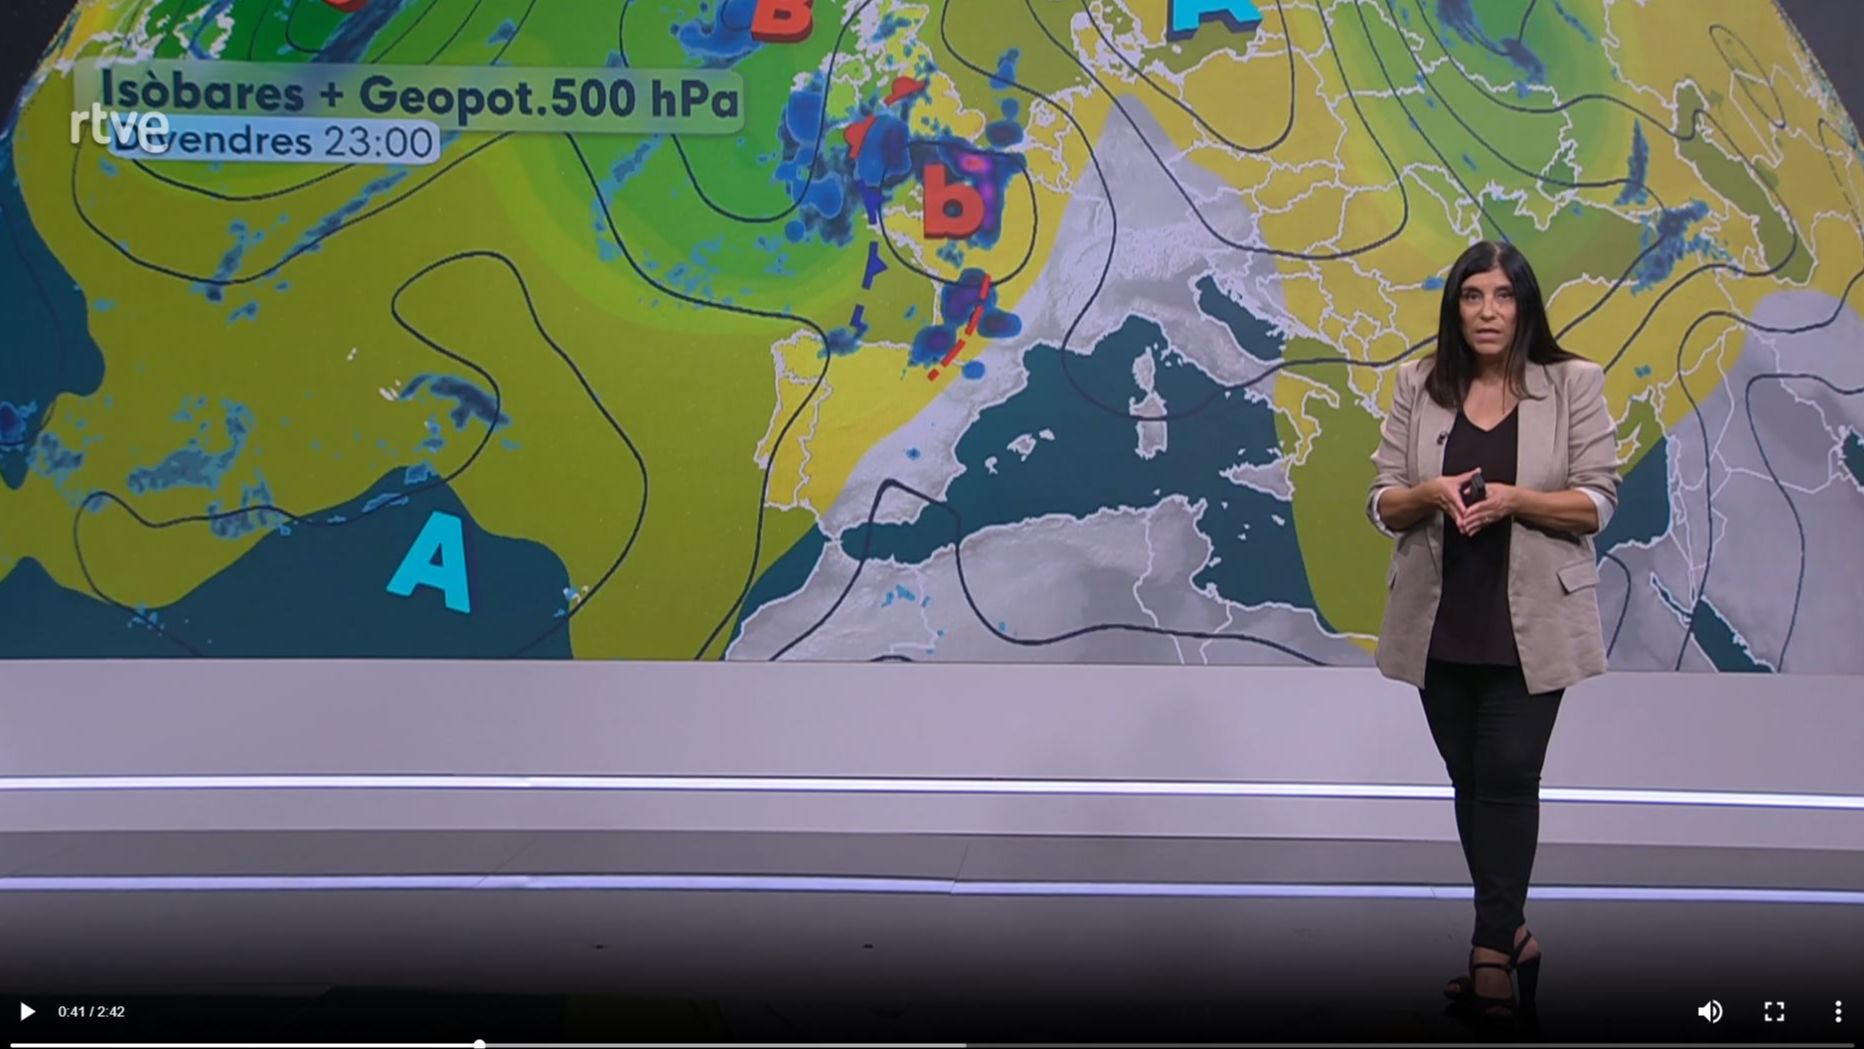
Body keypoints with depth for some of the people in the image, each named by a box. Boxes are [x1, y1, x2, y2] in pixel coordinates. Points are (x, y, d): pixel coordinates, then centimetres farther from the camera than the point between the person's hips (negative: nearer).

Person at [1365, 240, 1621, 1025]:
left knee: (1508, 776, -7)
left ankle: (1491, 949, -3)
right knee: (1468, 777, 10)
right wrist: (1430, 493, -18)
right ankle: (1509, 934, 24)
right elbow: (1382, 503, 4)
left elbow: (1597, 503, -5)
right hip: (1441, 622, 3)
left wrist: (1514, 499, -22)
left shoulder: (1573, 385, -2)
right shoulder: (1419, 387, 4)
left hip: (1529, 624, -3)